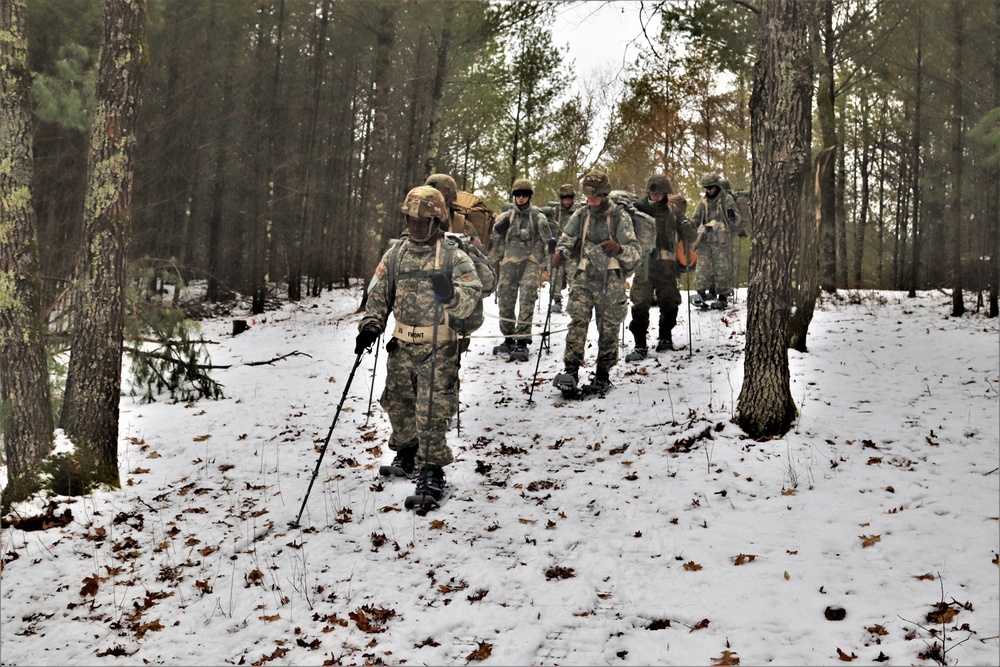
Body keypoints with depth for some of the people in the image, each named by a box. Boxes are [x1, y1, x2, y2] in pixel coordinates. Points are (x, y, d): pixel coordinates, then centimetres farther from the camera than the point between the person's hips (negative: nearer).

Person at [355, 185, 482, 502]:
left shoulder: (453, 256, -7)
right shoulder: (395, 254, 7)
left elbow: (469, 299, -15)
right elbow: (378, 295, 13)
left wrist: (450, 294, -36)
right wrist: (370, 325, -2)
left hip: (438, 348, -5)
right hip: (401, 346, 5)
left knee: (432, 411, -7)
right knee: (398, 404, 15)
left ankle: (432, 470, 3)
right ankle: (405, 454, 37)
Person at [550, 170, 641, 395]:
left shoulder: (620, 216, -3)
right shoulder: (580, 216, 9)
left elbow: (635, 251, -9)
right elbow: (566, 241, 6)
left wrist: (619, 249, -32)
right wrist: (560, 253, -18)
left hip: (611, 281, -2)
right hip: (584, 278, 2)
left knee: (608, 329, 4)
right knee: (578, 321, -14)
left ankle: (602, 375, 16)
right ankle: (571, 371, -16)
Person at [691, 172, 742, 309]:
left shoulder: (727, 199, 2)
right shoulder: (703, 202, 13)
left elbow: (736, 222, 1)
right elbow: (696, 220, 17)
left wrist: (732, 217, -18)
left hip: (720, 240, -4)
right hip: (704, 239, 4)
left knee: (721, 268, -2)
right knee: (703, 267, -1)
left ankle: (723, 296, 6)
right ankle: (702, 293, 4)